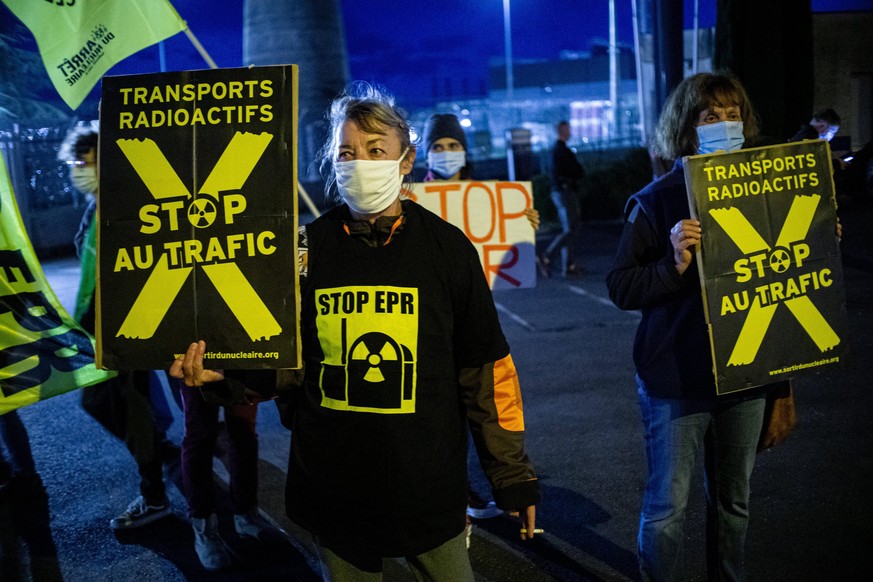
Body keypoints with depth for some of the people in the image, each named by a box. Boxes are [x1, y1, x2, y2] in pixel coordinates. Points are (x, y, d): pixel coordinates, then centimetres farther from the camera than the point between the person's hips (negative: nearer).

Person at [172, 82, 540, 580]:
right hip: (333, 491, 1)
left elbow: (486, 370, -2)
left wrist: (513, 475, 1)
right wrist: (221, 371, -17)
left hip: (429, 486, -1)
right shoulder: (308, 247, -3)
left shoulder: (447, 247, -6)